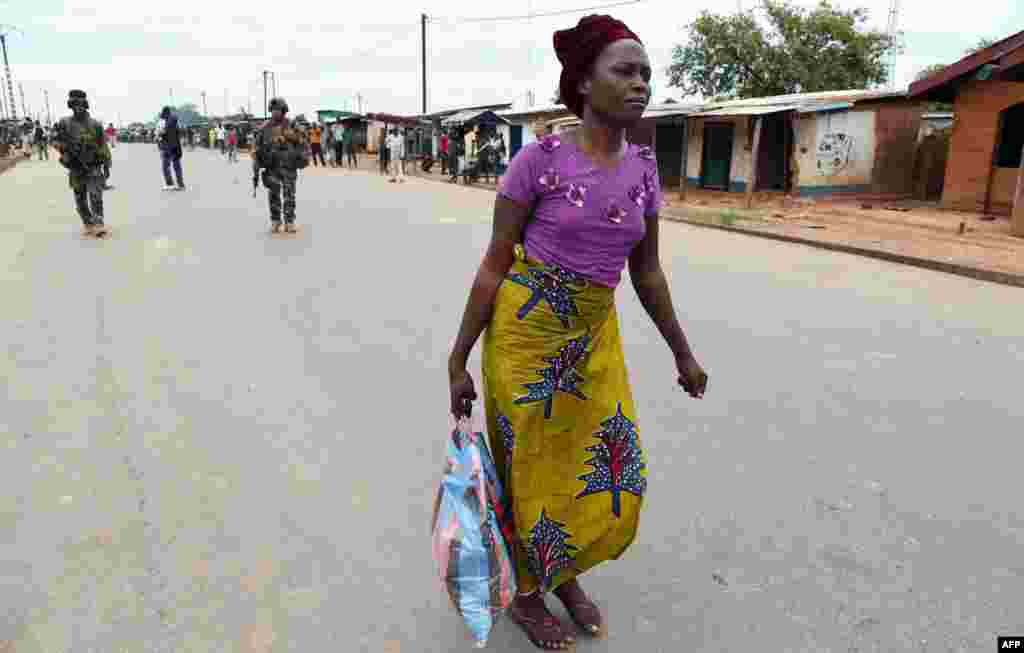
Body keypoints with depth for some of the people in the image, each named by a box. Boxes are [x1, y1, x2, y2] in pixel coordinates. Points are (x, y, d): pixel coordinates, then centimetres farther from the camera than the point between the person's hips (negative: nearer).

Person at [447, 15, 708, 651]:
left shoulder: (643, 167, 3)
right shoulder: (540, 158, -13)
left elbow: (647, 271, 11)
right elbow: (494, 265, -10)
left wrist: (683, 354, 16)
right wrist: (458, 361, -9)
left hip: (596, 340, 5)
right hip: (525, 334, -5)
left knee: (616, 471, 11)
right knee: (530, 469, 10)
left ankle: (566, 573, 41)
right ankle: (528, 594, 37)